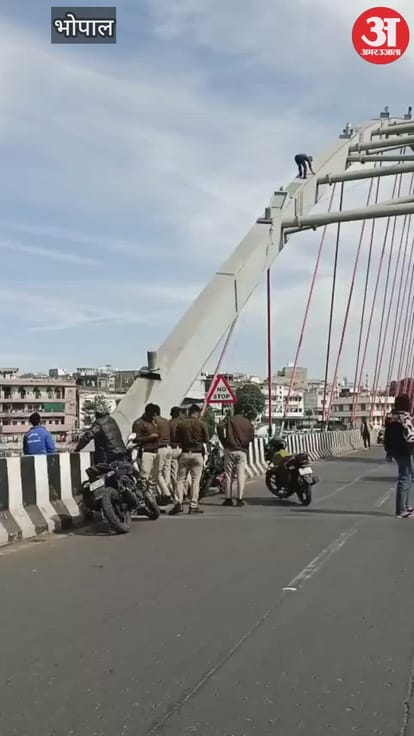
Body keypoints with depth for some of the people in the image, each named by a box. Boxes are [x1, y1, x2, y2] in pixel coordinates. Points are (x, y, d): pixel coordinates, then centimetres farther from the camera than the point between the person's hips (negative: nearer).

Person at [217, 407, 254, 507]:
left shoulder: (229, 419, 3)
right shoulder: (248, 423, 8)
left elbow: (220, 427, -14)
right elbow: (251, 437, 4)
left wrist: (223, 441, -4)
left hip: (230, 450, -1)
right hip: (242, 451, 1)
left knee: (228, 475, 5)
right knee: (241, 475, 1)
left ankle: (228, 499, 6)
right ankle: (240, 499, -3)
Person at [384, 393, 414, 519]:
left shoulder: (389, 416, 9)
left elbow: (386, 435, 15)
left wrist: (388, 451, 21)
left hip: (394, 451, 9)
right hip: (404, 452, -9)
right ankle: (401, 511, 5)